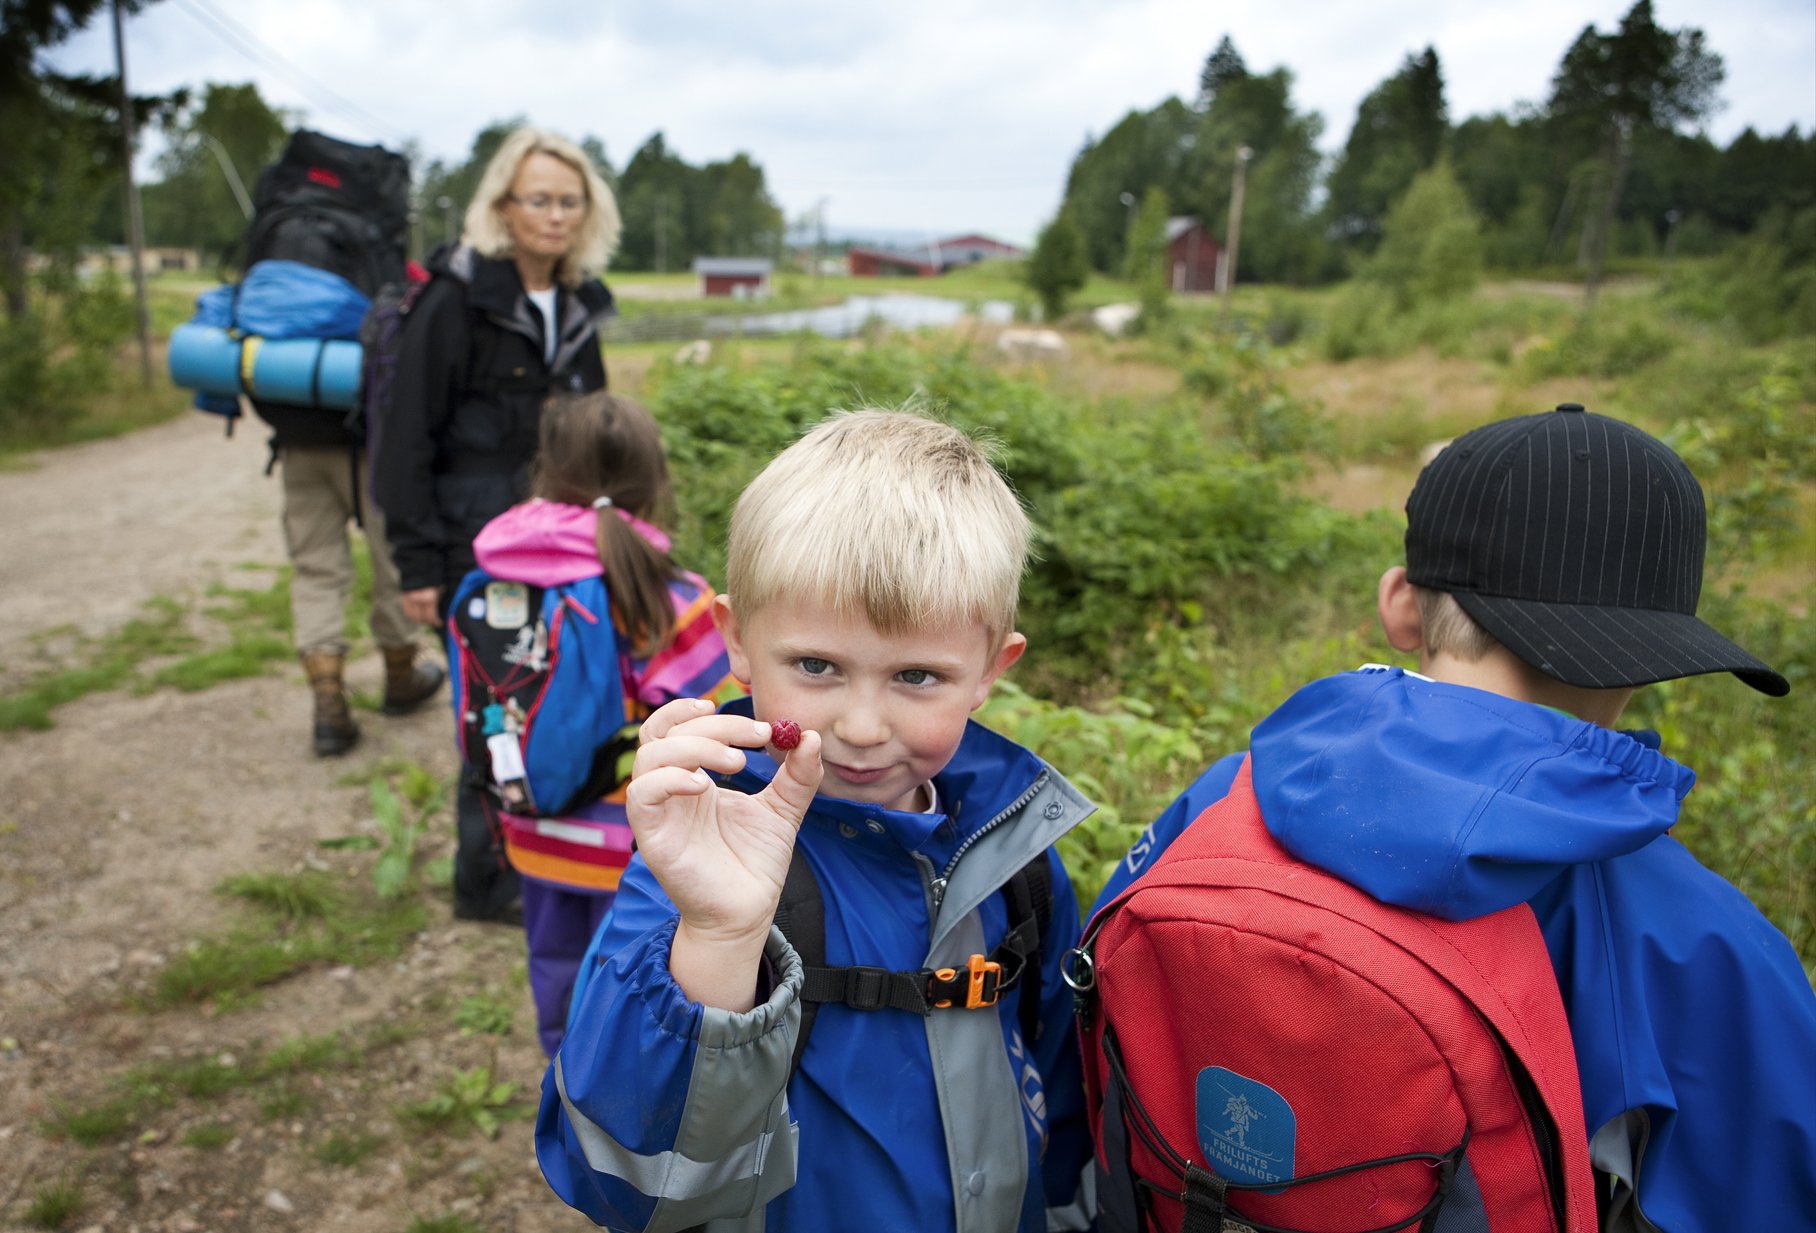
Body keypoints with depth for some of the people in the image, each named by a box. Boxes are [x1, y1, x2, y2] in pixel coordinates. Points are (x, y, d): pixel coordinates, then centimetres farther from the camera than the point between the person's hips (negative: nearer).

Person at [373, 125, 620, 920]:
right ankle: (487, 883, 18)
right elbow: (407, 439, -10)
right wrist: (418, 564, -13)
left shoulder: (577, 306, 10)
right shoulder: (457, 300, -10)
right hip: (479, 546, -6)